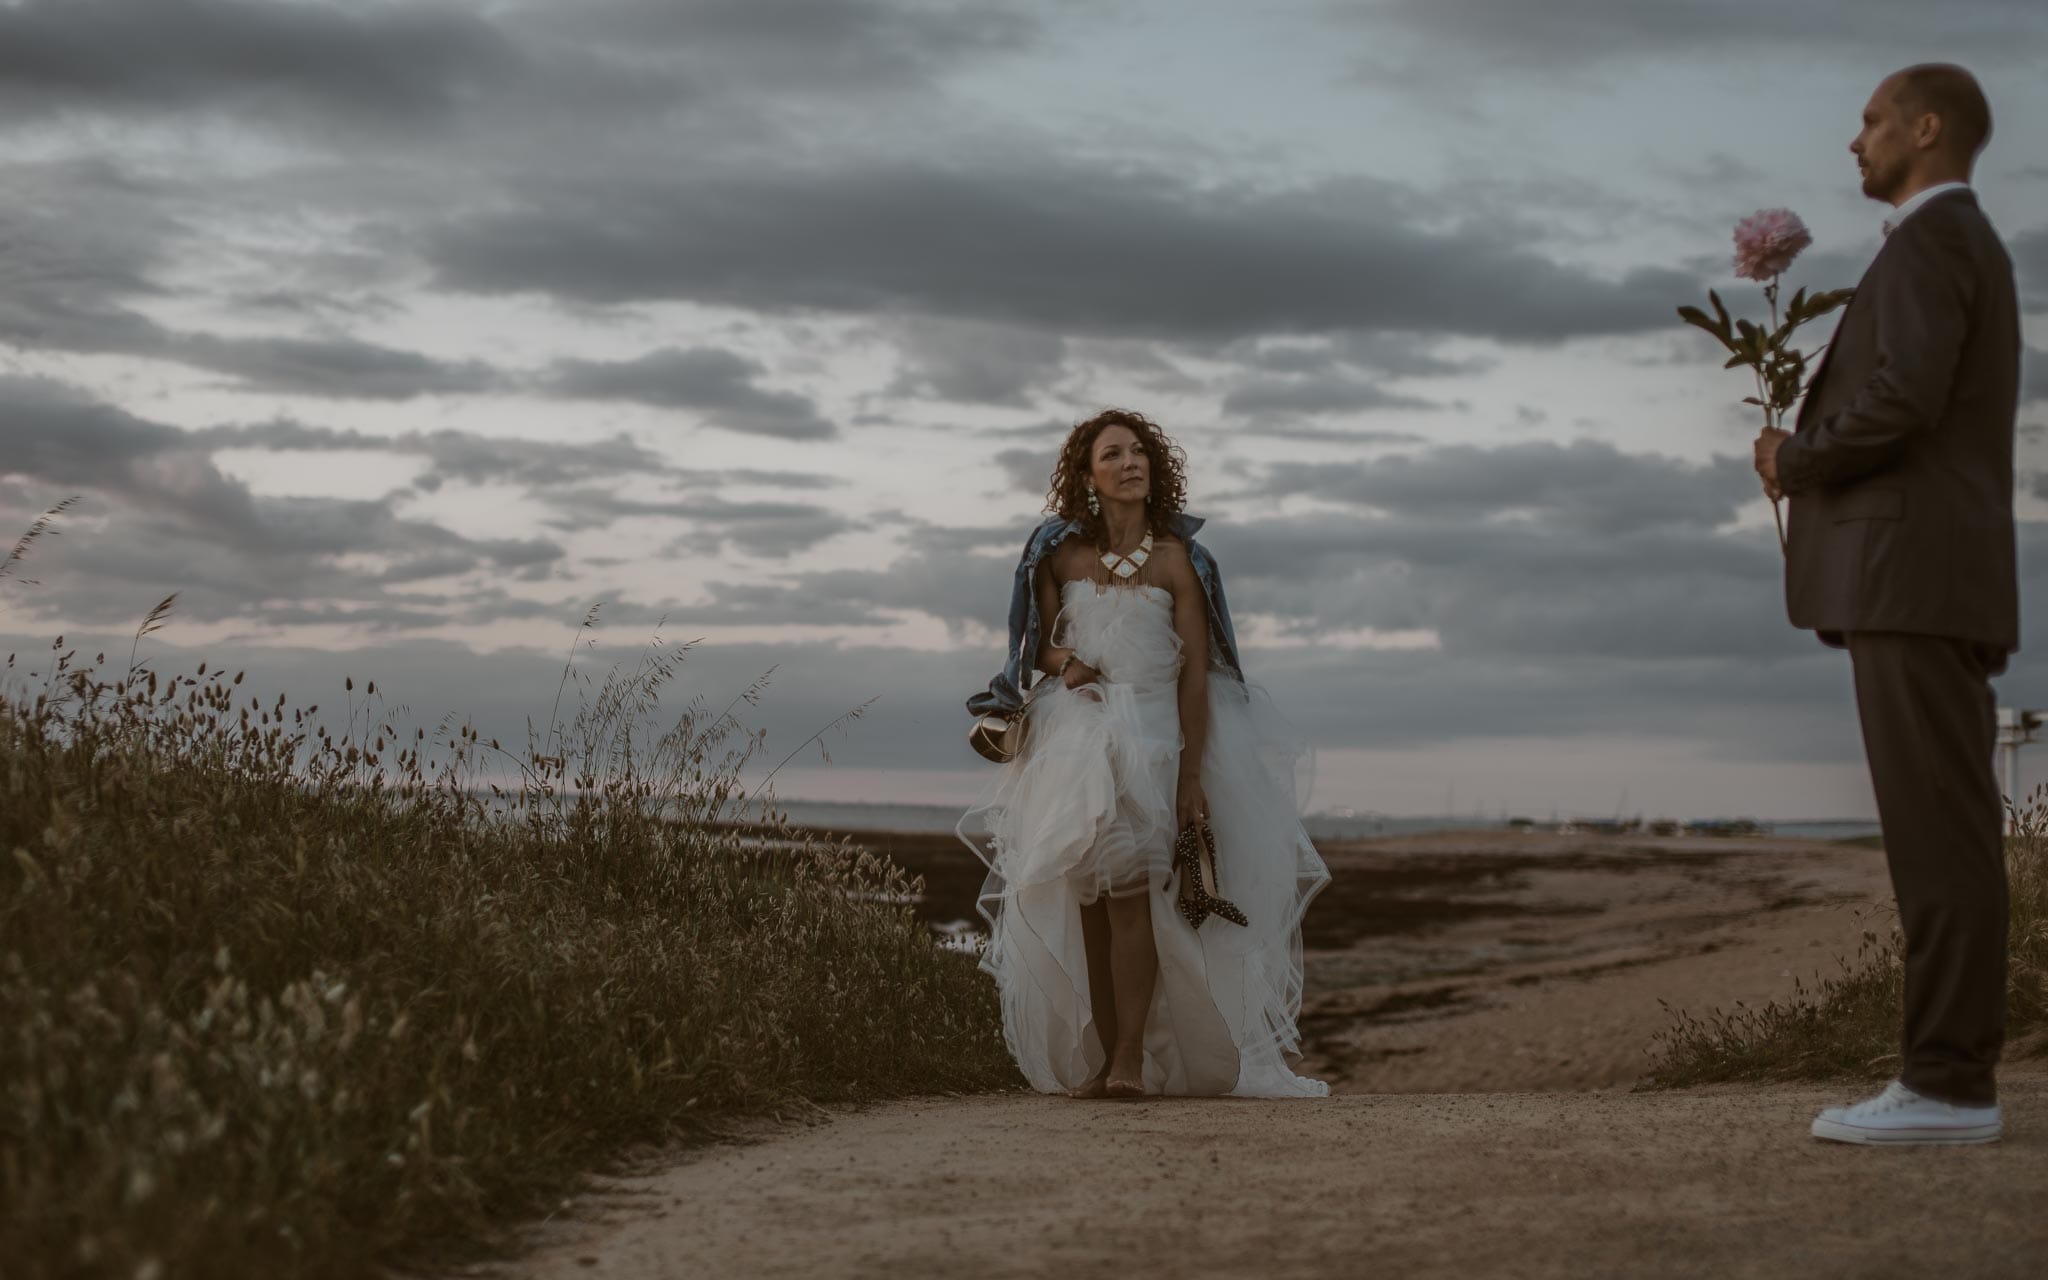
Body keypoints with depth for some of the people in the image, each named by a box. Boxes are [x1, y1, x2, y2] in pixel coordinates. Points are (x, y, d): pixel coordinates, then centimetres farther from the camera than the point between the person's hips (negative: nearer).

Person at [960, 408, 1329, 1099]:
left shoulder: (1175, 560, -1)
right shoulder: (1061, 554, 7)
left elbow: (1196, 671, -5)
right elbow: (1040, 647, 18)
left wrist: (1192, 775, -12)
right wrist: (1063, 661, -8)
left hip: (1155, 735, -3)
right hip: (1076, 734, 3)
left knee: (1129, 890, -19)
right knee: (1088, 901, -1)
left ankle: (1131, 1060, -19)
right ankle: (1103, 1060, 5)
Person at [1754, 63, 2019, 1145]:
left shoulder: (1929, 239, -7)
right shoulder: (1970, 254, 26)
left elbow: (1903, 398, -22)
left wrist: (1796, 460, -4)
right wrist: (1810, 456, 14)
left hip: (1914, 579, -10)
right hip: (1933, 584, 10)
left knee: (1935, 831, -11)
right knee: (1946, 837, 6)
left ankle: (1947, 1085, -11)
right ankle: (1952, 1079, 7)